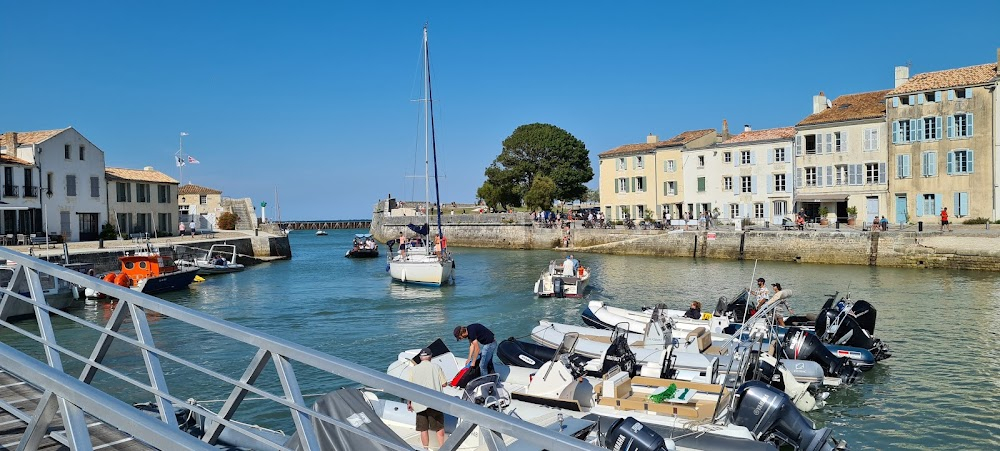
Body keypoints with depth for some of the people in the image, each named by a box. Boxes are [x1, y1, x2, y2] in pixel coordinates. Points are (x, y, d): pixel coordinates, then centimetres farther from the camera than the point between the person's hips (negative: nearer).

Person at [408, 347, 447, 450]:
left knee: (423, 430, 10)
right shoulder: (436, 367, -1)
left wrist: (408, 403, 12)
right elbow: (444, 384, -1)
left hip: (419, 404, 2)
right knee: (440, 428, 6)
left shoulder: (414, 369, 3)